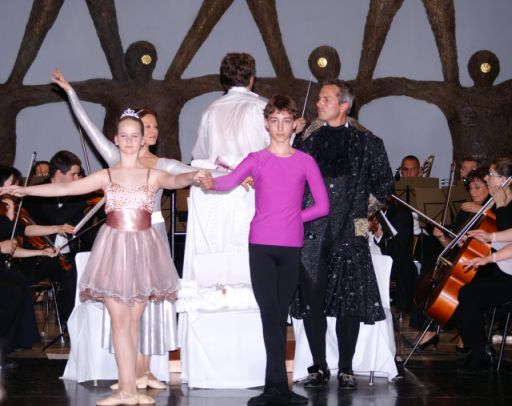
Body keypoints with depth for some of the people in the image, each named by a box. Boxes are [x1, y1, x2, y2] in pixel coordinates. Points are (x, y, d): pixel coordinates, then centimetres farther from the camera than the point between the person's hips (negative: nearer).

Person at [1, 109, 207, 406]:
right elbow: (66, 188, -1)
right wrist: (25, 190, -10)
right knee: (120, 320, -4)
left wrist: (192, 177, -40)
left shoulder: (153, 175, 4)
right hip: (114, 247, 0)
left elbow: (175, 181, -17)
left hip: (142, 249, 0)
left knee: (133, 321, 3)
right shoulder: (106, 176, 5)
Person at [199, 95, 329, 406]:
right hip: (261, 245, -1)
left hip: (291, 247, 1)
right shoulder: (256, 160, 6)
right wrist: (210, 182, -32)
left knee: (280, 315, 5)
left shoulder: (305, 162, 6)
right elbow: (230, 181, -13)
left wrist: (295, 218, 3)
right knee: (270, 313, -8)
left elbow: (323, 206, 6)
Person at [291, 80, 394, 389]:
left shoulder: (367, 143, 6)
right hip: (311, 233, 2)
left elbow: (384, 187, 7)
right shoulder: (306, 142, 11)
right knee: (312, 302, 1)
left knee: (350, 303, 1)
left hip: (349, 234, -2)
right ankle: (319, 367, 12)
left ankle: (346, 368, 11)